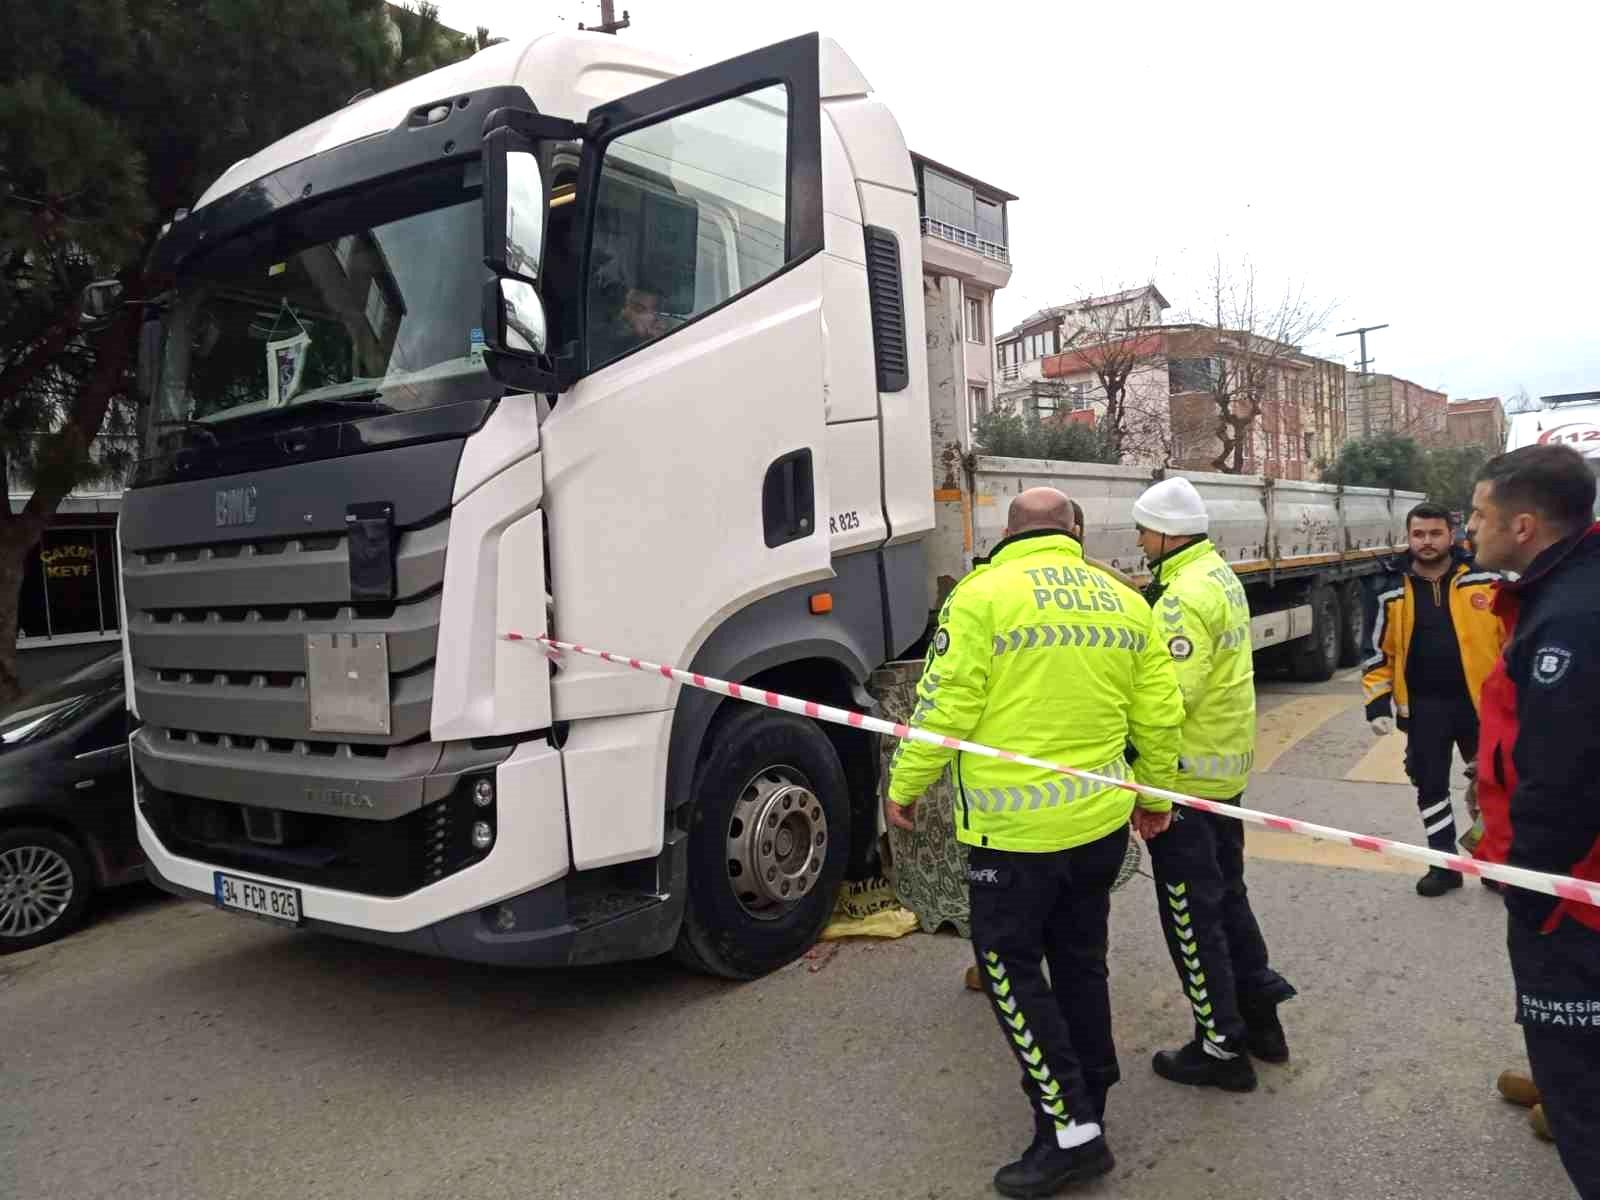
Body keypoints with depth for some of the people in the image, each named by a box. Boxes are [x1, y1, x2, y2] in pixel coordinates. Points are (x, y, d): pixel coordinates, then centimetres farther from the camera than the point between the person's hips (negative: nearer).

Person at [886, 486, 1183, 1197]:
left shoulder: (982, 595, -11)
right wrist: (1157, 793, 23)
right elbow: (1158, 714, 8)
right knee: (1079, 960, 19)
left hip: (1015, 826, -6)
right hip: (1102, 820, 6)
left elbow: (945, 706, -14)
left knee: (1010, 969, 7)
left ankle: (1070, 1128, 7)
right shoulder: (1125, 601, 6)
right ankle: (1088, 1100, 32)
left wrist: (905, 787, 0)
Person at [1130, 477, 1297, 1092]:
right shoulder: (1220, 575, 10)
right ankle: (1260, 1017, 34)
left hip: (1186, 774, -10)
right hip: (1226, 765, 10)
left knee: (1191, 913, 2)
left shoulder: (1186, 595, -22)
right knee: (1227, 893, 22)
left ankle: (1221, 1047, 14)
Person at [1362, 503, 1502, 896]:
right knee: (1430, 784, 9)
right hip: (1424, 706, 1)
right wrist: (1378, 703, -3)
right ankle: (1445, 864, 23)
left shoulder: (1485, 579, -5)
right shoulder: (1393, 592, -1)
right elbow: (1379, 652, 4)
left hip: (1480, 701, -1)